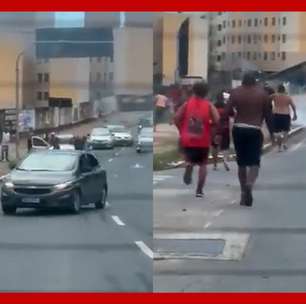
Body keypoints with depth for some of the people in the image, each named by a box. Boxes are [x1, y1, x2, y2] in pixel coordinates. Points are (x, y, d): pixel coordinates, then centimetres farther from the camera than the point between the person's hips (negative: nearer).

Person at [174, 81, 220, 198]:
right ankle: (199, 190, 4)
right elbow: (217, 120, -13)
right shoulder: (209, 105, -1)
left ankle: (189, 163, -11)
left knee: (190, 159, 25)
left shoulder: (187, 103, 2)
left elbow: (176, 118, -5)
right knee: (202, 164, 13)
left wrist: (181, 130, 9)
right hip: (203, 140, -1)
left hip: (187, 139, 1)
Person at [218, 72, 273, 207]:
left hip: (238, 129, 2)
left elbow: (226, 113, -3)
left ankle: (244, 194, 14)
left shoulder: (235, 92, 2)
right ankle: (249, 184, -29)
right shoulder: (262, 93, 2)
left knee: (241, 163, 12)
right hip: (255, 130, -2)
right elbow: (268, 114, 2)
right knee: (254, 162, 0)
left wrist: (220, 131, 0)